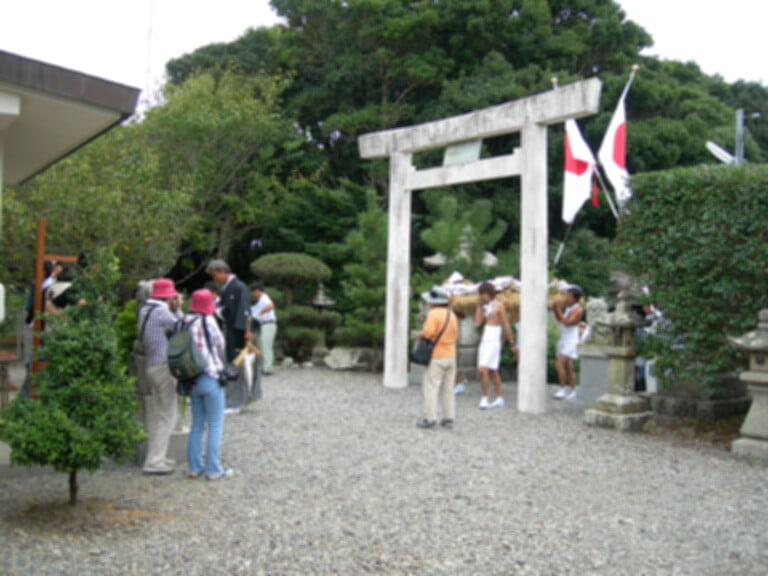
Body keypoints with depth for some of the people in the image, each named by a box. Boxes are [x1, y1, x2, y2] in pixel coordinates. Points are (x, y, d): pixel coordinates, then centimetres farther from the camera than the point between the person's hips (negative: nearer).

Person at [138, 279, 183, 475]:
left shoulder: (144, 310, 11)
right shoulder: (161, 312, -17)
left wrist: (174, 309, 6)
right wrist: (177, 309, -1)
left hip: (152, 365, 9)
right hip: (164, 366, -9)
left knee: (156, 413, 15)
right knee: (168, 415, -3)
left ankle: (156, 457, 23)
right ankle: (155, 461, -2)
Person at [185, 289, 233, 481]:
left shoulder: (183, 322, 2)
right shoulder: (208, 322, -14)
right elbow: (220, 345, -5)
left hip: (192, 380, 6)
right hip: (211, 378, -6)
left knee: (197, 424, 17)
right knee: (215, 426, 3)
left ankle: (194, 467, 22)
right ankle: (213, 470, 6)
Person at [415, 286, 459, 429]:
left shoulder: (434, 314, -13)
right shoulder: (452, 314, 10)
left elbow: (428, 333, -22)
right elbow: (455, 335, 14)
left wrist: (420, 334, -2)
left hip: (436, 357, -7)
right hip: (451, 356, 7)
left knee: (430, 387, -4)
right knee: (447, 389, 11)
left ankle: (430, 419, -6)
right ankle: (449, 418, 13)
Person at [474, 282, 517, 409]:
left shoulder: (498, 306, -7)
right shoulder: (484, 306, 14)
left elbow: (506, 325, -6)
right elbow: (477, 323, 6)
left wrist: (512, 343, -5)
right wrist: (479, 307, 4)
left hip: (494, 340, -8)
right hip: (484, 340, 8)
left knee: (483, 369, -18)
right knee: (492, 371, 12)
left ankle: (484, 399, -15)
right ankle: (499, 399, 20)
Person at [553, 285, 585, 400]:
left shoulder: (578, 309, -13)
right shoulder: (566, 307, 12)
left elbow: (567, 322, -22)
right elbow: (559, 320, 17)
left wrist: (559, 310, -19)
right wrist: (555, 309, 4)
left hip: (570, 341, -8)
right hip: (563, 340, 9)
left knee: (559, 364, -18)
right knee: (568, 367, 12)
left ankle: (563, 389, -12)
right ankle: (572, 391, 19)